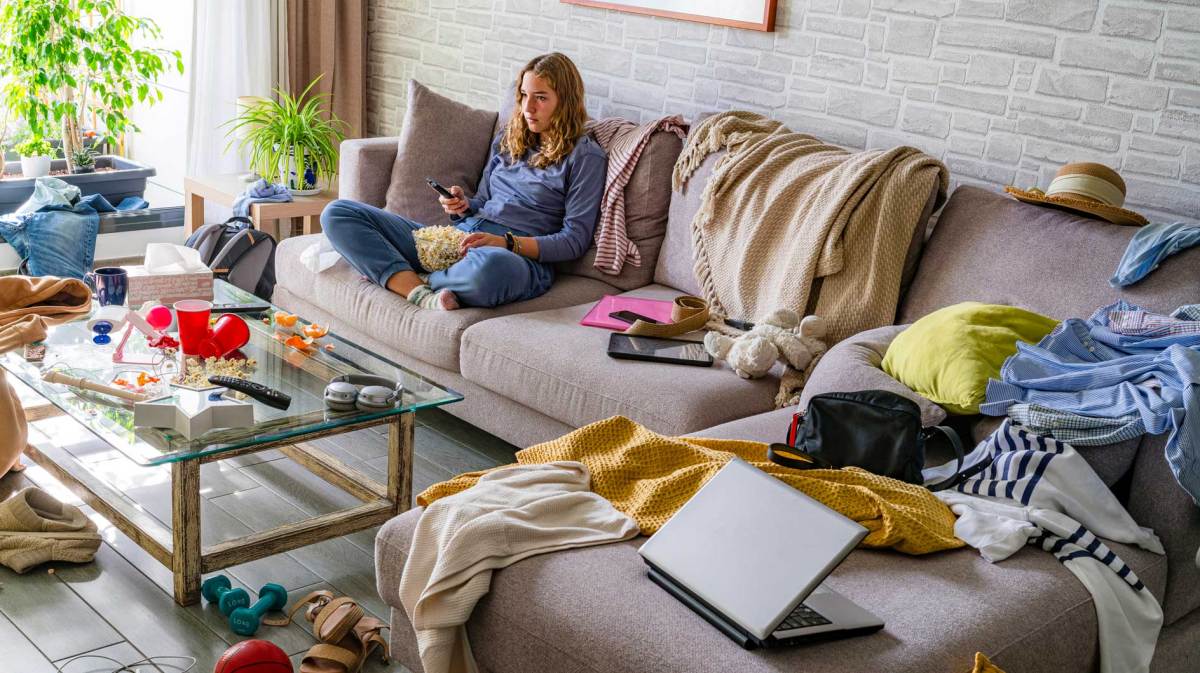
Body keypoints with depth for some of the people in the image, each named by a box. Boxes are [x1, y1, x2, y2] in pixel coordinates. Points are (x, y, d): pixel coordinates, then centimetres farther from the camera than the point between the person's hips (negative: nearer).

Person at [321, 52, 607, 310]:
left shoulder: (585, 156, 3)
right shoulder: (507, 138, 23)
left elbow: (575, 241, -4)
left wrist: (506, 242, -16)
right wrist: (464, 204, 3)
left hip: (522, 256, -6)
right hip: (461, 238, 7)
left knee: (487, 265, -48)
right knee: (337, 213, -5)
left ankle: (406, 279, -16)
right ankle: (422, 295, -25)